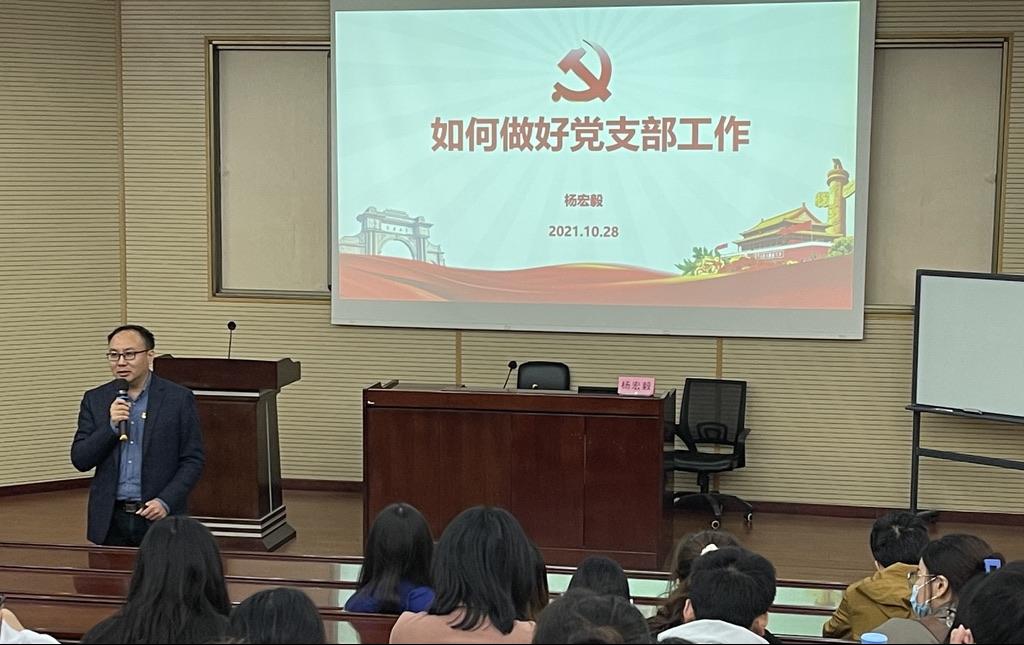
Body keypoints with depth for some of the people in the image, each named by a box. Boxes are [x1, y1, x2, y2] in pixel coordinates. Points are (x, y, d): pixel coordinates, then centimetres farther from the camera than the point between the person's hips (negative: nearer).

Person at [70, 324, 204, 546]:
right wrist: (111, 426, -12)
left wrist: (166, 501, -15)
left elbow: (193, 461, -2)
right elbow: (80, 460, 2)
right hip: (110, 520, 2)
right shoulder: (95, 400, 6)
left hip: (159, 517, -2)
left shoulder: (179, 399, -2)